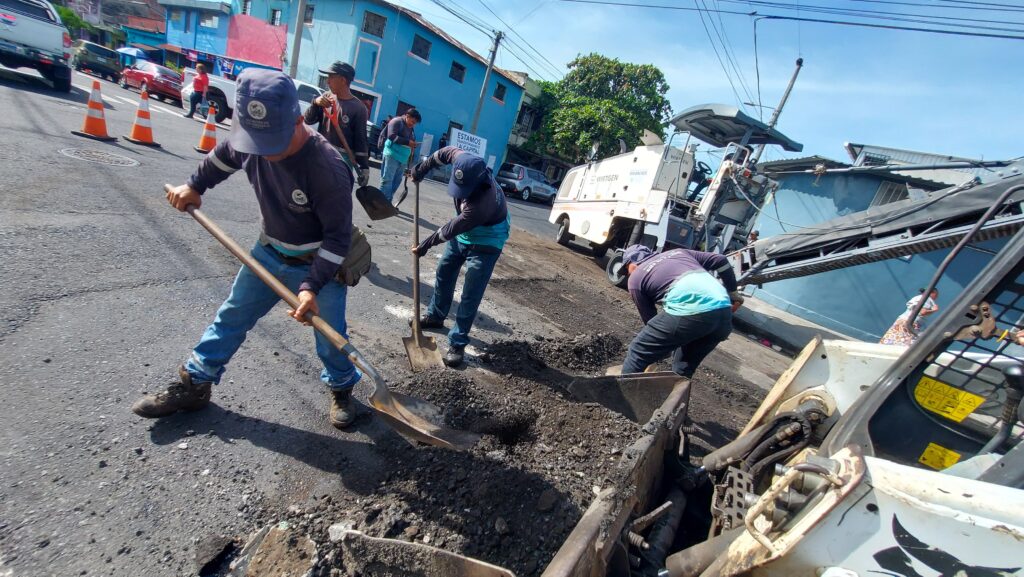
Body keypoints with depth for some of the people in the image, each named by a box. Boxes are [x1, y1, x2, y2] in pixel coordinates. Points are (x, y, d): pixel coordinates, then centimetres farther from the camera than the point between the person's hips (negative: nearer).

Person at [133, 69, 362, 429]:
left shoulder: (327, 169, -32)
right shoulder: (249, 139, -12)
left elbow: (338, 236, -28)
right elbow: (223, 157, 15)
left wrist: (312, 286, -32)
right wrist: (195, 186, 12)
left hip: (319, 264, -6)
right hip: (269, 253, 6)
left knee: (330, 337, 4)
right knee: (232, 316, 16)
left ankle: (342, 387, 32)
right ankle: (194, 384, 34)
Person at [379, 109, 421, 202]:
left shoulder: (410, 128, 19)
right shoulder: (397, 121, -6)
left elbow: (411, 140, 27)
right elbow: (392, 136, -17)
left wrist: (413, 145, 3)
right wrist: (407, 142, -23)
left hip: (403, 158, 8)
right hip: (392, 155, -8)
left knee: (397, 181, 8)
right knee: (387, 180, -8)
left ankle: (387, 202, 15)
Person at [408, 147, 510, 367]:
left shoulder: (482, 202, -41)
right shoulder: (467, 164, -22)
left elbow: (451, 229, -30)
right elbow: (448, 152, 2)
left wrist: (426, 245, -18)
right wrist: (422, 169, -1)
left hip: (485, 243, -8)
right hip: (463, 233, 8)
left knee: (471, 295, -7)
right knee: (444, 273, 20)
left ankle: (457, 344, 3)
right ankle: (435, 316, 40)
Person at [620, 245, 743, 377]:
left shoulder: (635, 278, 18)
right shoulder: (677, 252, 32)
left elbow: (649, 318, 21)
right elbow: (721, 260, 26)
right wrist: (733, 294, 32)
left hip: (689, 312, -6)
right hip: (724, 311, 6)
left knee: (638, 353, 10)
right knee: (684, 366, 25)